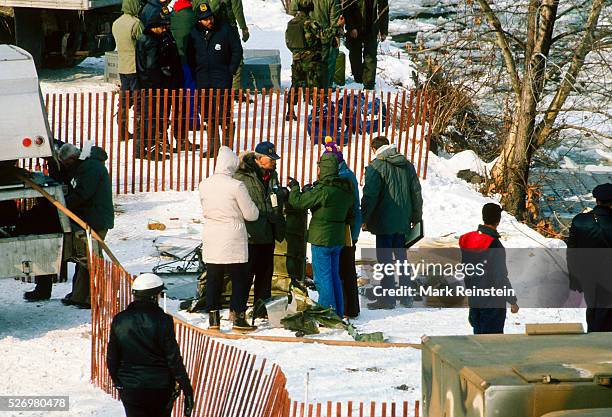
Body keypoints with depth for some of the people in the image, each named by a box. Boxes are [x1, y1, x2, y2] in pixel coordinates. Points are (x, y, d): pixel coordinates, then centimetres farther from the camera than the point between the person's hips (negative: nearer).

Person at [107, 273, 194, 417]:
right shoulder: (163, 321, -14)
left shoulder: (119, 321, -3)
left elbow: (112, 357, 5)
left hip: (130, 389, 2)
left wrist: (117, 382, 21)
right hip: (160, 388, -2)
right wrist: (186, 388, -5)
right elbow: (174, 358, -13)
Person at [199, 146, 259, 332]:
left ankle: (213, 318, 10)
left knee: (213, 280, 10)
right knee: (240, 280, 7)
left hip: (210, 240, 4)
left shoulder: (204, 185, 1)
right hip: (233, 240, -4)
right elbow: (251, 214, -7)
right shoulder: (236, 186, -14)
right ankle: (238, 318, 5)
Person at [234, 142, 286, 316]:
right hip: (250, 236, -7)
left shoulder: (272, 176, 13)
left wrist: (280, 229, 17)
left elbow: (278, 205, 23)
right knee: (246, 274, -4)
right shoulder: (242, 177, -12)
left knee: (265, 274, 14)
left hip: (268, 235, 7)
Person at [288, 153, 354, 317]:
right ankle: (338, 313, 21)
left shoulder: (323, 190, -20)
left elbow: (298, 201, -17)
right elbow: (350, 215, 16)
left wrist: (294, 187, 2)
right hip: (338, 239, 8)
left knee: (323, 278, -3)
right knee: (334, 276, 16)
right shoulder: (346, 190, 7)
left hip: (321, 239, -8)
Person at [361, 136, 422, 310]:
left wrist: (364, 218, -8)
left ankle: (387, 298, -2)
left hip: (384, 222, -6)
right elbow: (416, 192, 14)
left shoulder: (376, 166, -10)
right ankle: (406, 297, 18)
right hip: (403, 222, 6)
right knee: (401, 257, 15)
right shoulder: (407, 165, 9)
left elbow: (369, 196, -14)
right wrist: (416, 216, 23)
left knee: (385, 259, -2)